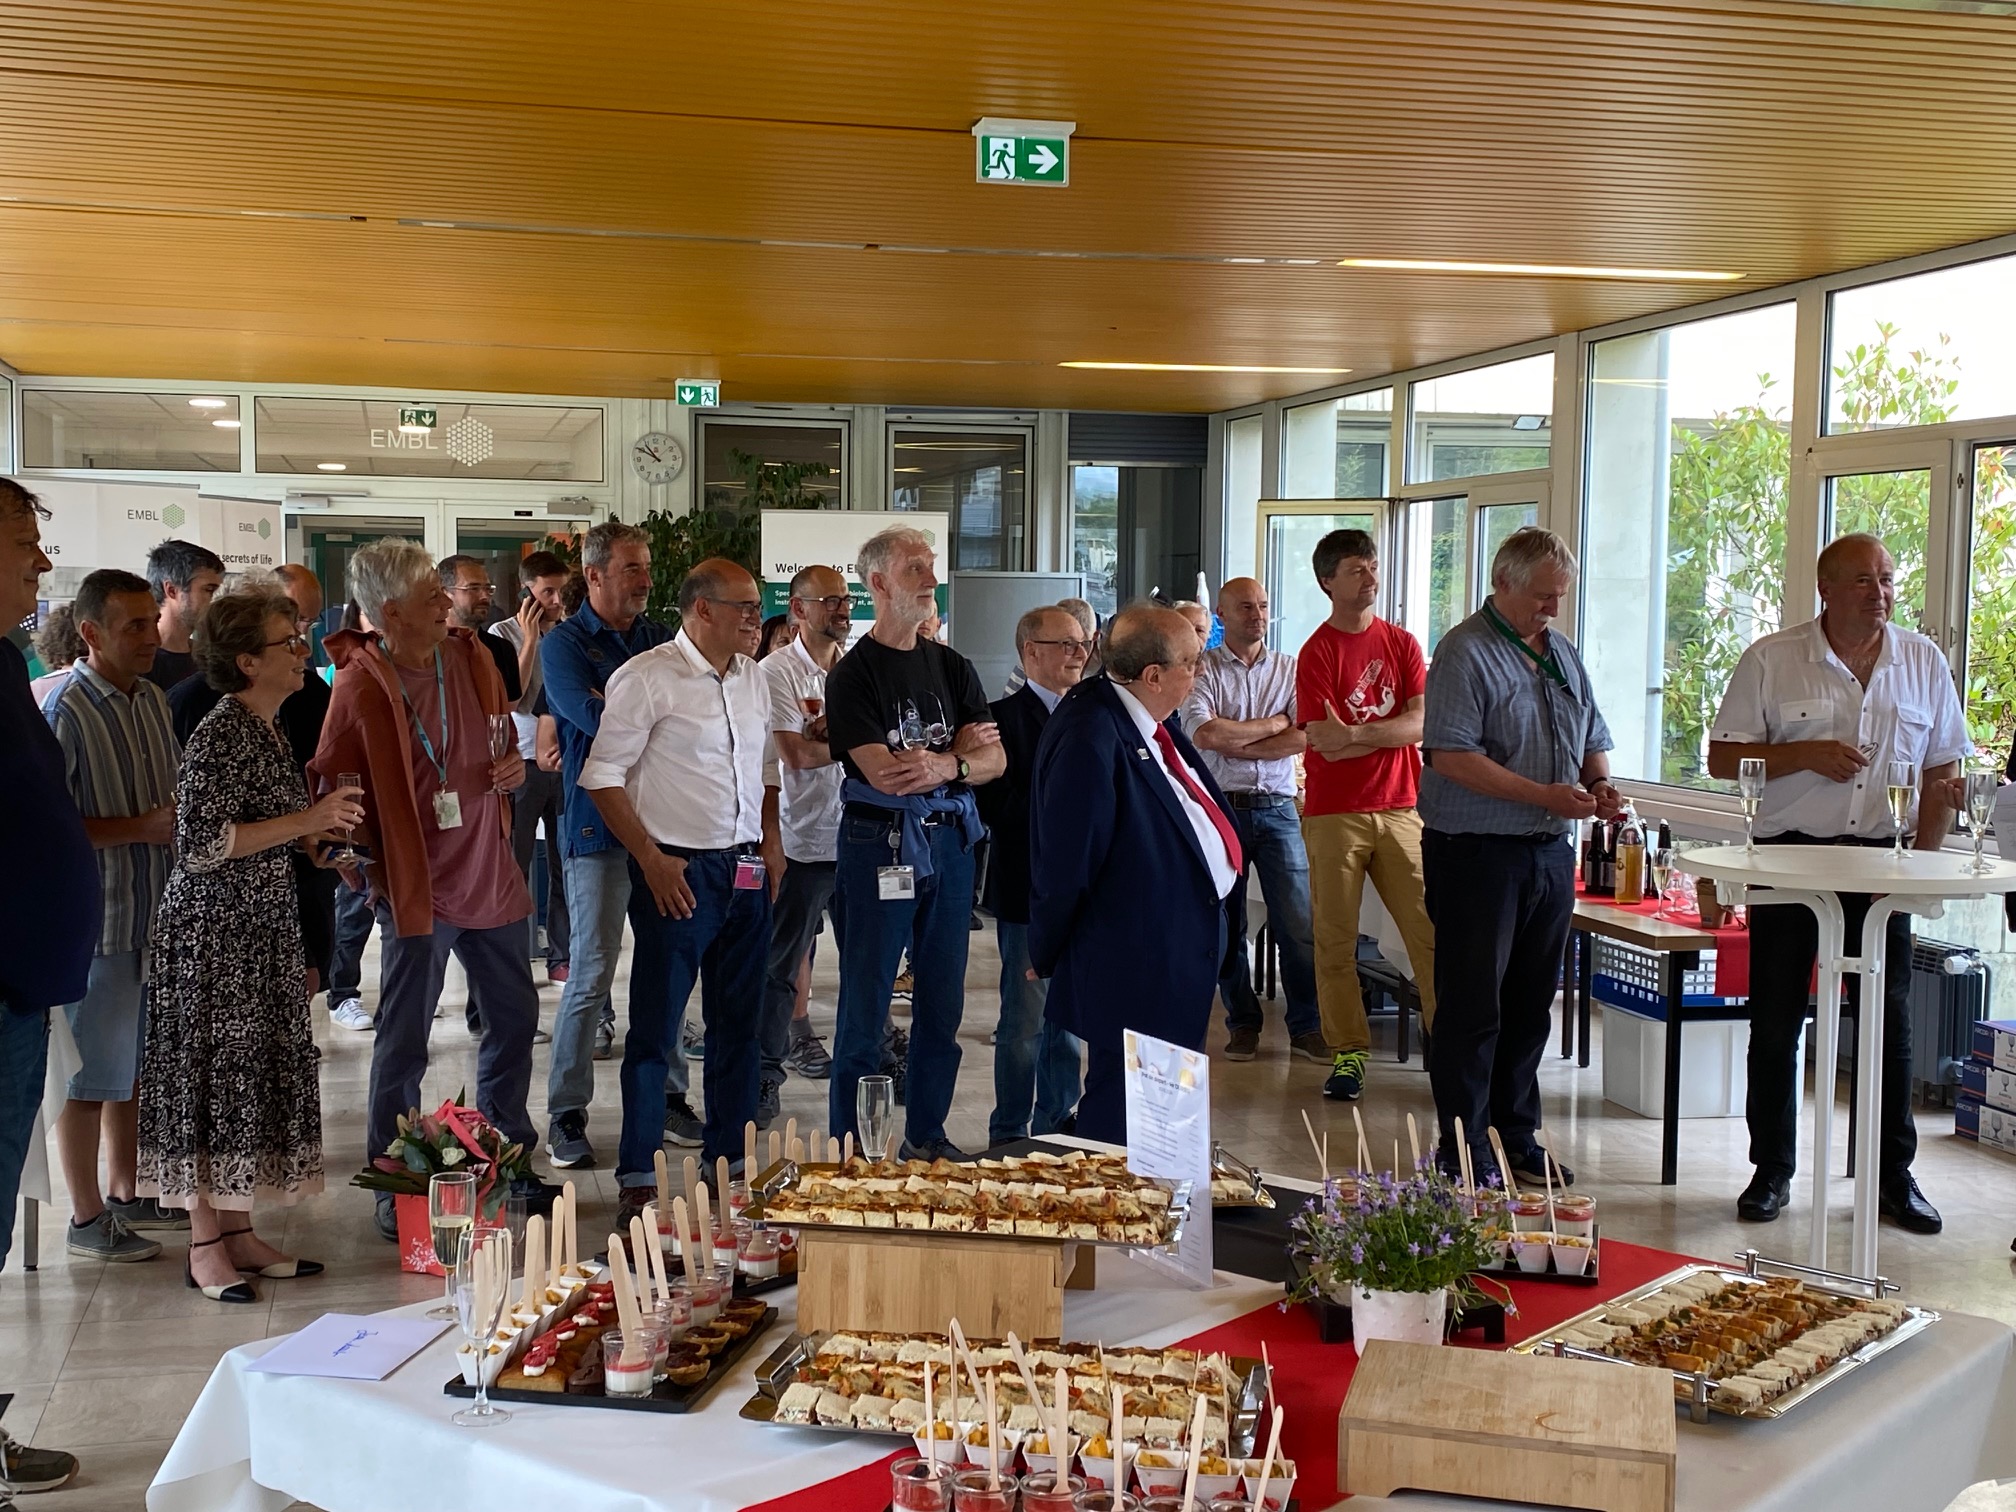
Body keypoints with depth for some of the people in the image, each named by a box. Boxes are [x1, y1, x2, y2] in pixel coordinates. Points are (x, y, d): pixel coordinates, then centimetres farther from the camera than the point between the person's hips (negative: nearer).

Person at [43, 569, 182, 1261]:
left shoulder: (154, 700, 8)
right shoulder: (65, 712, -15)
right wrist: (142, 827, -22)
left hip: (156, 913, 8)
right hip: (97, 919, -8)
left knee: (136, 1065, 18)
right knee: (91, 1074, 3)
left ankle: (128, 1192, 32)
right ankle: (87, 1216, 15)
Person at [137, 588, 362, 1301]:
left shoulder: (271, 728, 12)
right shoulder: (220, 734, -17)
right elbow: (201, 844, -23)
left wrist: (318, 835, 11)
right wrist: (305, 822, -23)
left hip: (265, 927, 9)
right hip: (213, 928, -9)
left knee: (260, 1073, 11)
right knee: (214, 1074, -2)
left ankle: (239, 1232, 19)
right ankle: (205, 1246, 7)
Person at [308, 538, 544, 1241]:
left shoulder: (473, 657, 4)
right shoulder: (361, 687, -13)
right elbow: (328, 787, -8)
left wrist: (515, 768, 0)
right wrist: (363, 861, -14)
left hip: (491, 874, 6)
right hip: (417, 887, -6)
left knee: (514, 1020, 14)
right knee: (403, 1042, 2)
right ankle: (394, 1190, 14)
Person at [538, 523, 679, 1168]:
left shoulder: (660, 639, 14)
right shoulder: (564, 642, -2)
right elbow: (593, 717, -17)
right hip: (598, 825, -5)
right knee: (591, 972, -4)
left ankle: (668, 1095, 21)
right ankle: (566, 1113, 6)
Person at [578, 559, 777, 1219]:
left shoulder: (752, 679, 12)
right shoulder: (647, 677, -10)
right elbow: (601, 776, -11)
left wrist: (768, 843, 11)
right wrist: (652, 859, -14)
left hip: (746, 873, 7)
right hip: (679, 872, -7)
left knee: (738, 1024, 13)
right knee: (655, 1027, -1)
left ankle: (728, 1163, 25)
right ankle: (638, 1179, 6)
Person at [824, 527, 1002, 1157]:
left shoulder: (952, 666, 11)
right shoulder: (854, 673, -6)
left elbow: (994, 758, 2)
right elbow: (882, 771, -18)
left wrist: (942, 765, -18)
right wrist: (962, 753, -7)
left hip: (951, 841, 6)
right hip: (880, 842, -6)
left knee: (943, 1003, 11)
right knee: (865, 1006, 0)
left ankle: (927, 1135, 23)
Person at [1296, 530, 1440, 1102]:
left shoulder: (1402, 643, 10)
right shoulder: (1318, 651, -2)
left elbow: (1420, 723, -3)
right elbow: (1324, 744, -12)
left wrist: (1355, 734, -15)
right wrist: (1390, 735, -6)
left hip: (1400, 808, 3)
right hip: (1335, 813, -3)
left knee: (1432, 928, 0)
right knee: (1336, 940, 1)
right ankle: (1347, 1053, 11)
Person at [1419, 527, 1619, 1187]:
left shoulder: (1563, 654, 15)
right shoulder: (1466, 652, -10)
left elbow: (1592, 740, 23)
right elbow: (1452, 758, -19)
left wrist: (1599, 784, 1)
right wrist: (1547, 796, -21)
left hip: (1550, 853, 7)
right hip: (1476, 853, -7)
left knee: (1529, 1006, 13)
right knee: (1473, 1009, -1)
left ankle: (1517, 1138, 24)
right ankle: (1464, 1154, 6)